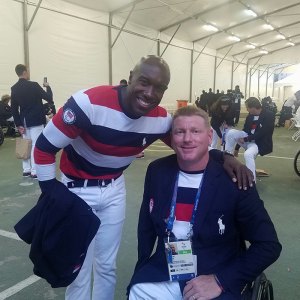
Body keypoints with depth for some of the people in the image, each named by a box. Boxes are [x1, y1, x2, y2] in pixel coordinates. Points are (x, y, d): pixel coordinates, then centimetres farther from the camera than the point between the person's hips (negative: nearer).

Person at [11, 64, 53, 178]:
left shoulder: (14, 88, 3)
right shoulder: (33, 85, -14)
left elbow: (14, 108, 3)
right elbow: (48, 98, -8)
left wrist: (18, 124, 6)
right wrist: (47, 86, 9)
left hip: (24, 122, 6)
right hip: (36, 121, -6)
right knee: (36, 145, -2)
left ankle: (26, 170, 19)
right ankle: (35, 171, -1)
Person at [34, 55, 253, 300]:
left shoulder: (160, 118, -14)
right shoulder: (90, 103, -29)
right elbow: (44, 148, -20)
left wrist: (221, 156, -16)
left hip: (114, 189, 4)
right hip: (78, 189, -3)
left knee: (107, 266, 16)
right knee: (78, 272, 5)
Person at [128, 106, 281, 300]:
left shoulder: (234, 180, -13)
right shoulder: (157, 171, -2)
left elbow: (269, 245, -11)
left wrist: (220, 281, -17)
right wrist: (143, 269, 6)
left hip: (215, 281, -2)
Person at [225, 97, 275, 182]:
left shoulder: (269, 115, -15)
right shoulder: (250, 116, 4)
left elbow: (262, 133, -22)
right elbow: (245, 130, 10)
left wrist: (245, 139, -20)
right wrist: (237, 148, 13)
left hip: (259, 143, -6)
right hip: (248, 139, 6)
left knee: (248, 154, -38)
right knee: (231, 132, -18)